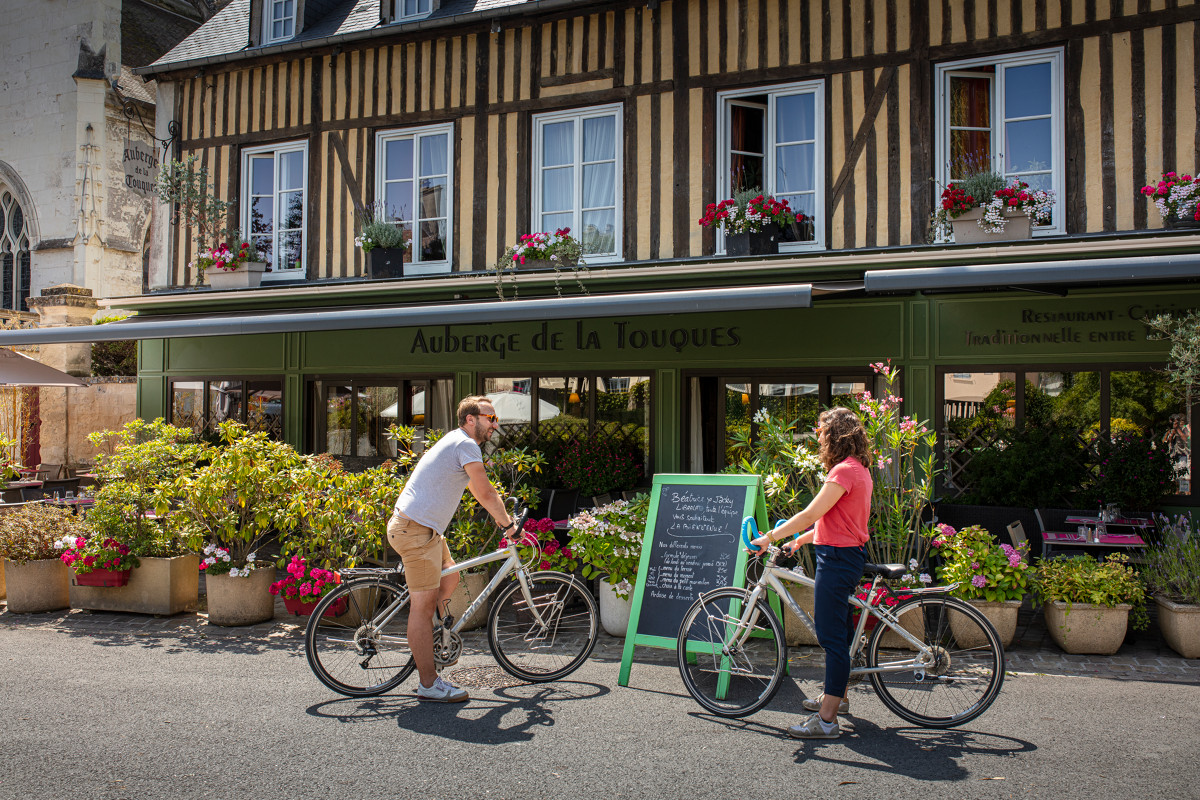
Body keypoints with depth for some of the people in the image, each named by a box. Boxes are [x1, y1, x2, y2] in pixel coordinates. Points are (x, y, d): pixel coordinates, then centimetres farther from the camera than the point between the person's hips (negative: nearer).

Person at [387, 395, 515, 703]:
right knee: (424, 605, -6)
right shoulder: (466, 445, -12)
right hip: (416, 530, -11)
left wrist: (500, 515, 26)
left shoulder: (456, 442, 20)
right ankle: (429, 684, -1)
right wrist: (508, 523, -1)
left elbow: (477, 490, 29)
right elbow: (486, 493, -14)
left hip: (422, 528, 11)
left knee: (450, 577, 21)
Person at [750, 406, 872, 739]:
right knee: (837, 630, 22)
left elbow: (810, 515, -23)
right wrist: (800, 540, 20)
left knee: (832, 636, -8)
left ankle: (827, 720, -3)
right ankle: (837, 696, 37)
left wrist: (769, 537, -17)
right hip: (846, 554, 11)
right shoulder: (858, 469, 15)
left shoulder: (844, 471, -18)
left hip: (838, 558, -11)